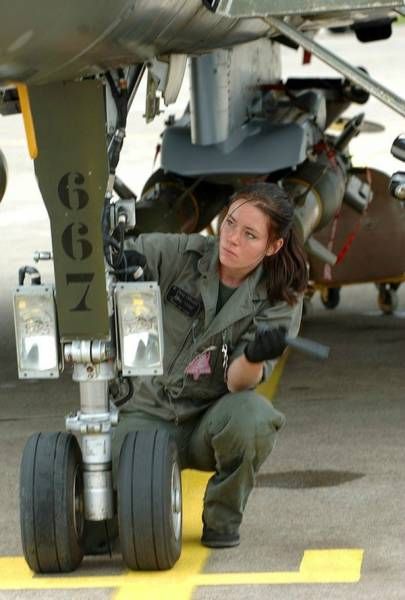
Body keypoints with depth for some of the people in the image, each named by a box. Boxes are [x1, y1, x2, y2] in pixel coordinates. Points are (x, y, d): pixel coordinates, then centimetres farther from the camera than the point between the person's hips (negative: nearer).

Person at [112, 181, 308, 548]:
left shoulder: (279, 301, -9)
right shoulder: (180, 254, -8)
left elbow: (238, 382, -19)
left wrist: (254, 357, -43)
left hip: (211, 421, -1)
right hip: (152, 412, 1)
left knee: (250, 414, -36)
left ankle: (223, 518, -8)